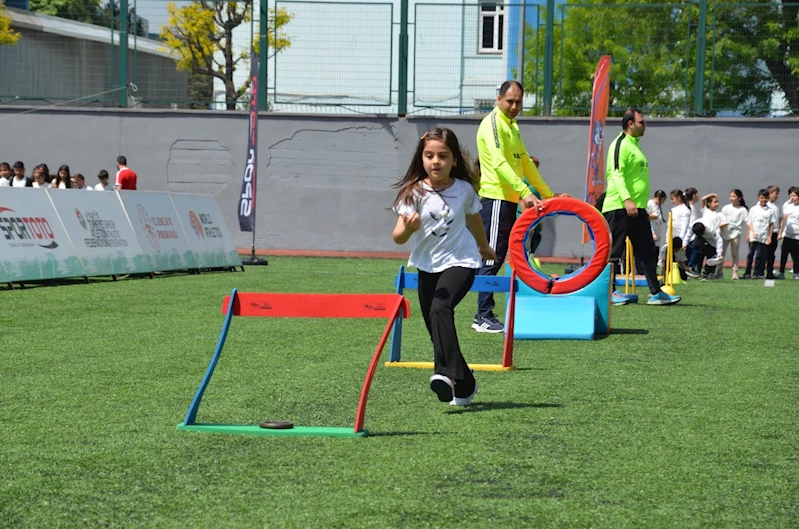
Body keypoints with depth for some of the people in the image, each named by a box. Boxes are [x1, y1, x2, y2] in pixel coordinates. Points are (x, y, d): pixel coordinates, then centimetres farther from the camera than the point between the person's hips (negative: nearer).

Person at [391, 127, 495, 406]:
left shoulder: (465, 189, -5)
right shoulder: (413, 192, -9)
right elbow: (398, 237, -19)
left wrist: (483, 246, 35)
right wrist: (408, 229, -42)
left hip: (460, 261, -3)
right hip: (427, 266, 3)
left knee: (440, 308, -29)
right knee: (437, 330, 8)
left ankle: (449, 374, -36)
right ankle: (465, 384, 25)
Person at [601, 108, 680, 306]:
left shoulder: (634, 145, 21)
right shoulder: (621, 144, -10)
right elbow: (616, 173, -20)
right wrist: (626, 200, -30)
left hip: (637, 209, 10)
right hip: (620, 208, -10)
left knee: (647, 252, 9)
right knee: (614, 251, -4)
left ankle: (655, 293, 10)